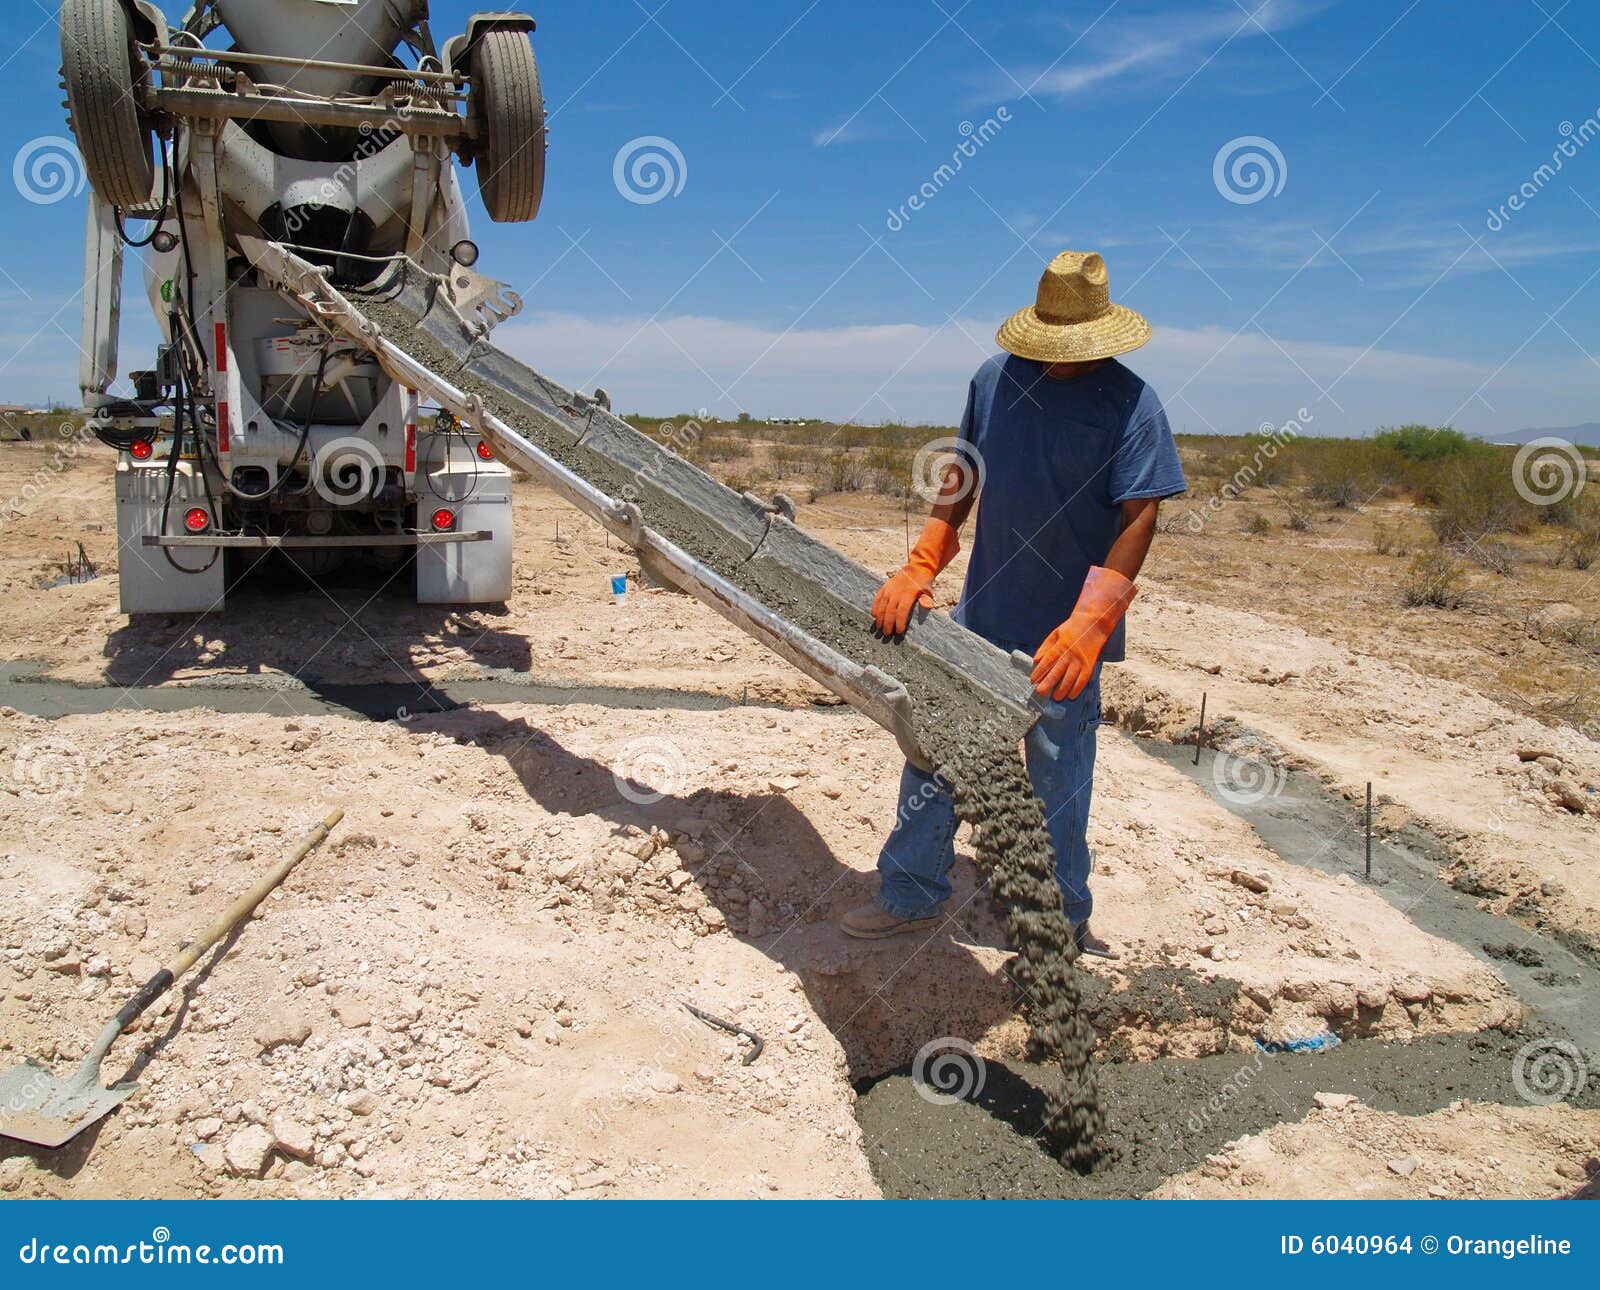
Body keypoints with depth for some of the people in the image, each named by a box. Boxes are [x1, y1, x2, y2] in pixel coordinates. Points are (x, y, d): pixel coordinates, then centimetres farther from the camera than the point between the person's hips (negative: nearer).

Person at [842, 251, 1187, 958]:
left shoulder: (1131, 404, -12)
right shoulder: (995, 379, 1)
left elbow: (1139, 518, -15)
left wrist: (1087, 625, -26)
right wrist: (919, 567, 1)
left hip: (1065, 635, -4)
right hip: (982, 615, 5)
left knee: (1058, 780, 7)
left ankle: (1064, 921, 27)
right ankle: (911, 895, 27)